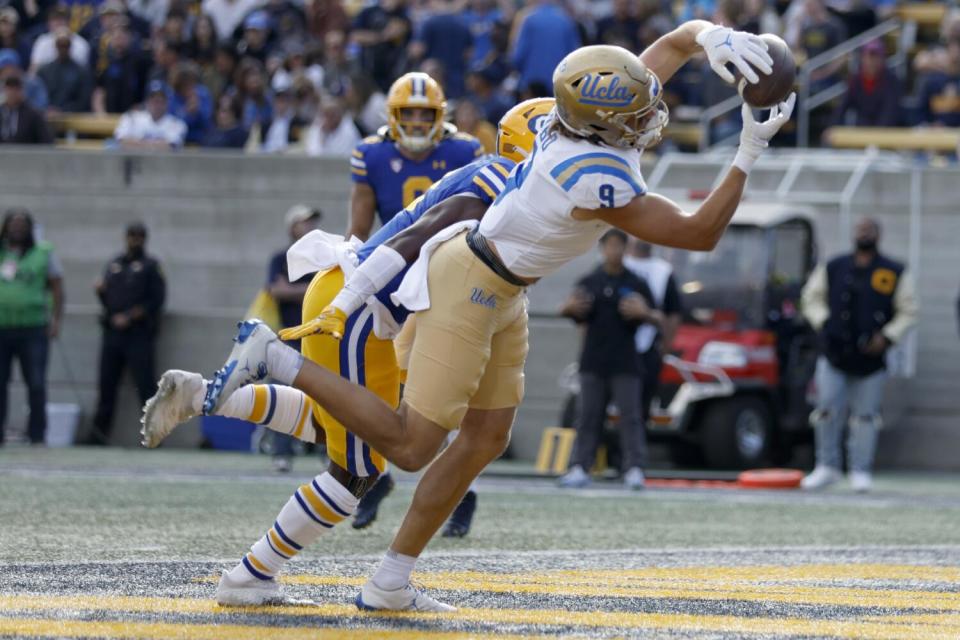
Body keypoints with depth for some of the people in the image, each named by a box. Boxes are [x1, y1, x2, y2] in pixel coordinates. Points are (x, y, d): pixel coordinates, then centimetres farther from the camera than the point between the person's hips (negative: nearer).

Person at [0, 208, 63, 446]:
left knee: (36, 384, -5)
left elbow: (57, 289, 5)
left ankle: (37, 435, 1)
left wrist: (56, 320, -5)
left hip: (33, 328, -2)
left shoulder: (43, 253, 7)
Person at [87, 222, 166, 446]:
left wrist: (129, 317, -13)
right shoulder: (114, 265, 17)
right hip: (112, 332, 5)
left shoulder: (150, 266, 2)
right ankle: (100, 431, 8)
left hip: (138, 334, -5)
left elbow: (155, 301, -6)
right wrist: (100, 290, -1)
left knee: (145, 383, -8)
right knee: (106, 384, 4)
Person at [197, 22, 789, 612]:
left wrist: (717, 40, -18)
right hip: (468, 290, -10)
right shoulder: (601, 182, -32)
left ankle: (390, 585, 18)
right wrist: (748, 156, -21)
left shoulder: (606, 119, -8)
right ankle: (275, 358, -3)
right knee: (411, 447, -9)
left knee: (487, 440, 13)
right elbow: (699, 235, -23)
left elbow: (681, 37, 4)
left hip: (502, 296, 10)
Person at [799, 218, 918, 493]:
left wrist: (887, 336, -6)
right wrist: (823, 321, 2)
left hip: (871, 358, -1)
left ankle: (861, 471, 11)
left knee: (865, 415, 1)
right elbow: (811, 298, 18)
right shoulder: (833, 269, 9)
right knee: (828, 410, -5)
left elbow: (908, 312, 7)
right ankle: (827, 467, 7)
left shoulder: (895, 274, 5)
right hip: (834, 355, 1)